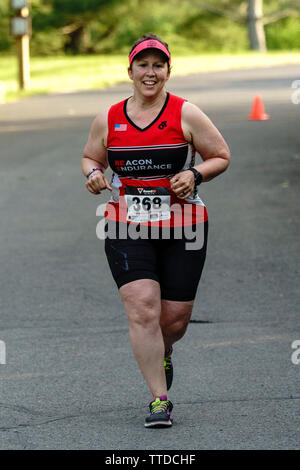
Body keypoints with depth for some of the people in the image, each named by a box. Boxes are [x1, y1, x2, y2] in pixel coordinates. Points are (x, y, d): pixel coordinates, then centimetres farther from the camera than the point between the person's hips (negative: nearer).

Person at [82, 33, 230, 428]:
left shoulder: (186, 115, -1)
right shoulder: (108, 120, 5)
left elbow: (221, 157, 5)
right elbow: (91, 157, 21)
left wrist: (194, 174, -14)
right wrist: (93, 173, -2)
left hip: (183, 230, 0)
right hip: (127, 230, 1)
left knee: (176, 317, 4)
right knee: (142, 310, -14)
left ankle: (163, 354, 42)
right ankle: (160, 399, -5)